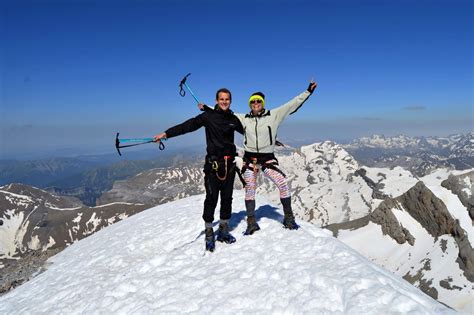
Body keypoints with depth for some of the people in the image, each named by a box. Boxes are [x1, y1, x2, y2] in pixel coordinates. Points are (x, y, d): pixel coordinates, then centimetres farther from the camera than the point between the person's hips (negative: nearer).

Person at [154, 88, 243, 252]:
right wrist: (166, 133, -23)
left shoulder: (233, 119, 9)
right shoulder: (208, 116, -2)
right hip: (213, 163, -4)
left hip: (229, 163, 4)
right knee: (211, 198, -4)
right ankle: (209, 233, 10)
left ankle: (223, 230, 24)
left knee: (227, 198, 9)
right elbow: (188, 125, -12)